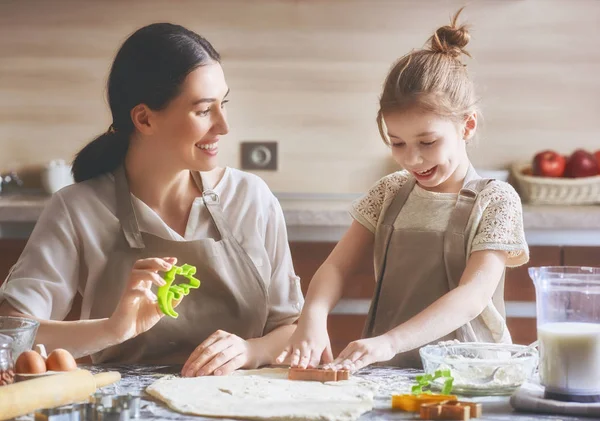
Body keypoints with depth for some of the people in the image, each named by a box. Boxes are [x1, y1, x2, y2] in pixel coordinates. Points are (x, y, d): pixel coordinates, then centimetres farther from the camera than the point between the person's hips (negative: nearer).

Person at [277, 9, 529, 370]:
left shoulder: (495, 201, -3)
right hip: (389, 372, 5)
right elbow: (337, 266, 5)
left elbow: (473, 296, -14)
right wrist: (313, 319, -17)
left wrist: (391, 341, -27)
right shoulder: (390, 193, 11)